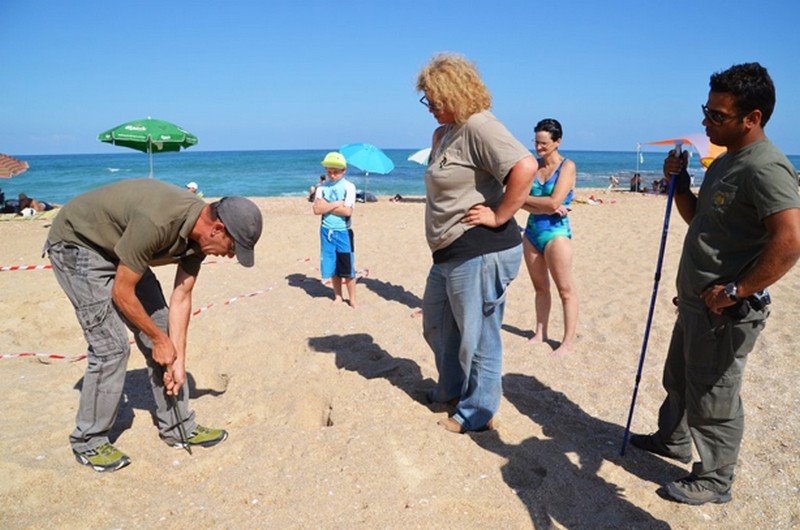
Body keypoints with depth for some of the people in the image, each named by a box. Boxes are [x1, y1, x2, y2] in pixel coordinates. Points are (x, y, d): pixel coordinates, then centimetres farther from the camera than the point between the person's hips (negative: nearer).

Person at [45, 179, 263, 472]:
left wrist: (178, 361, -7)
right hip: (76, 244, -8)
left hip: (118, 248, 8)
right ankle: (88, 442, 8)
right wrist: (160, 339, -15)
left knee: (162, 328, 3)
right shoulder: (157, 221, -38)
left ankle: (178, 426, 14)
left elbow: (181, 298, -6)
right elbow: (121, 293, -27)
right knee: (111, 346, -13)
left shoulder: (199, 231, -12)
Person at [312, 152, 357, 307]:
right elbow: (317, 209, -10)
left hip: (343, 232, -3)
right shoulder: (322, 187, 2)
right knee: (332, 267, 11)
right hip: (327, 231, 3)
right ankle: (338, 296, 26)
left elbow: (348, 211, -17)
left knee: (348, 268, 3)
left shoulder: (349, 187, -6)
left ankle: (352, 299, 14)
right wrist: (337, 204, -14)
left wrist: (327, 206, -11)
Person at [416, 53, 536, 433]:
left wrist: (499, 217, -23)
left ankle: (478, 412, 23)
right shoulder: (447, 132, 15)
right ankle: (452, 389, 44)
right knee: (436, 323, 24)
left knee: (477, 334, 4)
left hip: (480, 252, -11)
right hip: (450, 253, 11)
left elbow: (525, 167, -30)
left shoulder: (478, 127, -16)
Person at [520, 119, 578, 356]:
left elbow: (554, 202, -16)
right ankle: (540, 333, 24)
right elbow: (522, 202, 0)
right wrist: (546, 206, -16)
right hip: (532, 231, 6)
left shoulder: (567, 166, -5)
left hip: (555, 232, -6)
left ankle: (569, 341, 6)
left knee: (565, 289, 0)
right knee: (540, 287, 14)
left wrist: (524, 197, -7)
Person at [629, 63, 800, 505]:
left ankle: (714, 482, 26)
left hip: (724, 314, -10)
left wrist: (735, 291, -26)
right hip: (695, 303, 10)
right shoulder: (726, 161, 10)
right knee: (679, 381, 26)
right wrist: (680, 184, 3)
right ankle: (672, 440, 48)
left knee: (712, 399, 6)